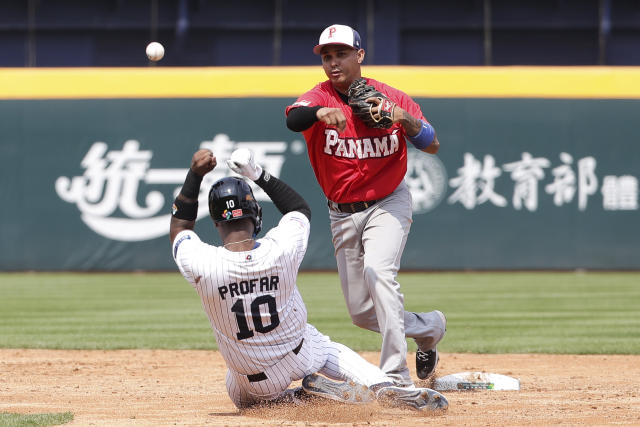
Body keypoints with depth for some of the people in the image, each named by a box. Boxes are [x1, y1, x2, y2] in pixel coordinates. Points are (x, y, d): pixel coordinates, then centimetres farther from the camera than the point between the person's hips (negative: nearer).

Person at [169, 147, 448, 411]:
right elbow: (301, 209, 1)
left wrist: (194, 175, -7)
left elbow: (179, 227, -3)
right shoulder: (280, 249, -24)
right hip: (299, 356, 1)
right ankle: (384, 387, 4)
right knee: (331, 350, 33)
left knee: (242, 397, 34)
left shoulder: (203, 265, -27)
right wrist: (259, 174, -2)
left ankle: (291, 399, 2)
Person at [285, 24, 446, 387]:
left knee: (378, 272, -29)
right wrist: (322, 112, -54)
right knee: (361, 312, 6)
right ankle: (429, 327, 34)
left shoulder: (392, 98, -6)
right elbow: (293, 119, -32)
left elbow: (433, 146, -10)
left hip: (388, 204, -3)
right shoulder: (320, 97, -8)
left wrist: (402, 118, -28)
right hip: (343, 214, 3)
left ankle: (397, 377, -28)